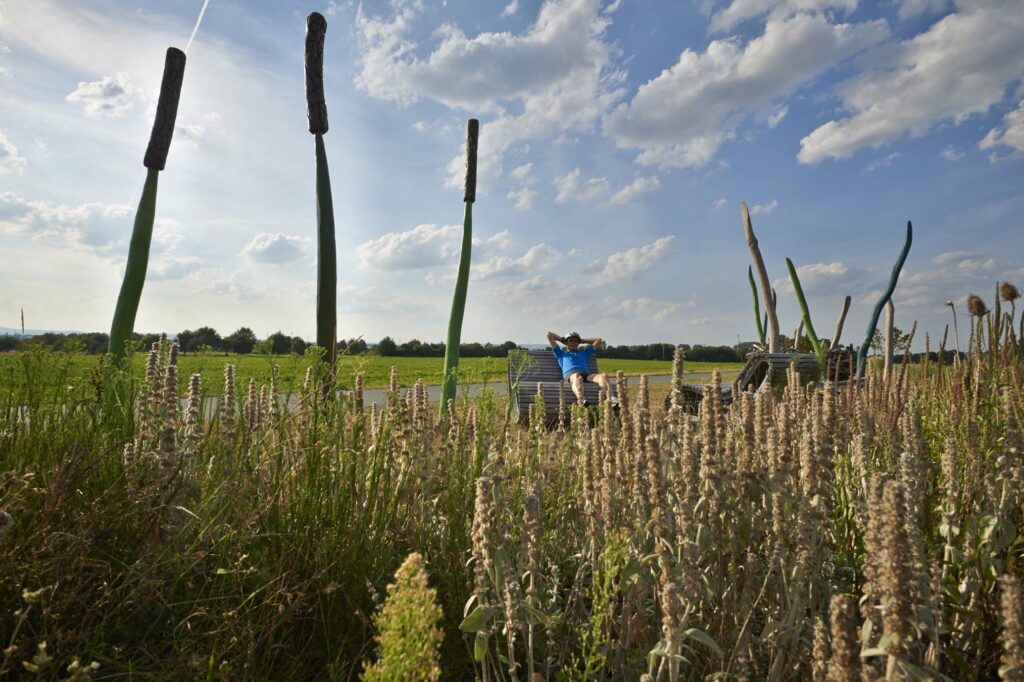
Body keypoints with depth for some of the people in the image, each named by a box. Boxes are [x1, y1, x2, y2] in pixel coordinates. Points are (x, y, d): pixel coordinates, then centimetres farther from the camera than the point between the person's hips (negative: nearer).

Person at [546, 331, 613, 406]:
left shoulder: (584, 353, 41)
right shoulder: (561, 353, 33)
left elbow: (598, 340, 49)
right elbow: (549, 335, 34)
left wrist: (582, 340, 49)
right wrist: (562, 339, 46)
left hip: (586, 373, 3)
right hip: (570, 373, -3)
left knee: (603, 376, -29)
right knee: (577, 377, -42)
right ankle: (581, 401, -66)